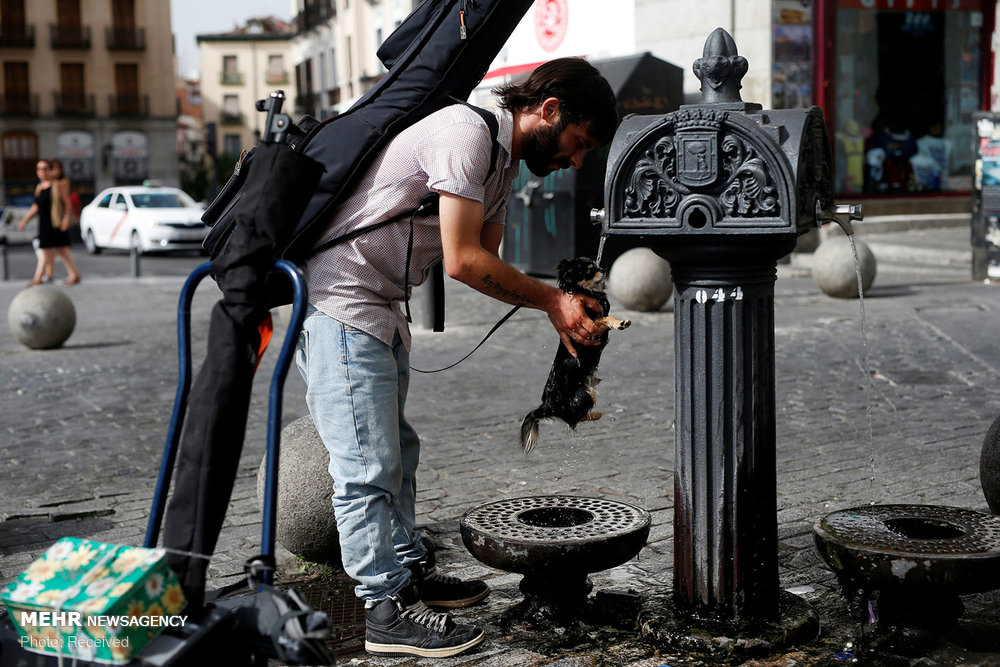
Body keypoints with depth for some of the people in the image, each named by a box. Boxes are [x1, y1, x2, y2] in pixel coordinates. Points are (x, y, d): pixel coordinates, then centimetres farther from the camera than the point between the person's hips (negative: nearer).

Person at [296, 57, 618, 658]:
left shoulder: (504, 162, 13)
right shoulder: (466, 132, -19)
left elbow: (487, 263, 12)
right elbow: (464, 262, -22)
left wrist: (562, 307, -2)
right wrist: (551, 299, -12)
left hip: (382, 309, 11)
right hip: (341, 306, -11)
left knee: (396, 452, 19)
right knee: (369, 466, -6)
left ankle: (410, 571, 32)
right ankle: (388, 611, 2)